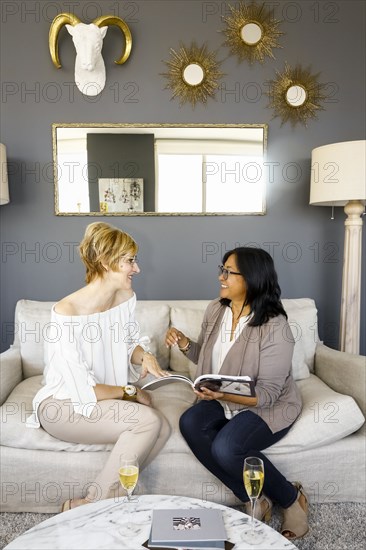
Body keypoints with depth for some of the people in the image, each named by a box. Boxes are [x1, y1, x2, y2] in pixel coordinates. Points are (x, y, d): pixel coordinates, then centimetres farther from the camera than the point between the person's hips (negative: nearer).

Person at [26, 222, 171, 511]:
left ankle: (103, 497, -2)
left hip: (109, 399, 7)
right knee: (148, 420, -26)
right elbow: (84, 392, -24)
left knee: (162, 429, -20)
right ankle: (89, 508, -7)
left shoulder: (126, 297, -4)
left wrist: (143, 356, -11)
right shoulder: (66, 313, -25)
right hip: (63, 406, -6)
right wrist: (130, 392, -11)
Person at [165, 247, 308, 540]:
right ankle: (252, 499, -8)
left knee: (226, 448, -30)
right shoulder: (216, 310, -4)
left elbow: (267, 394, -21)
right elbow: (205, 356, 11)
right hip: (223, 400, 6)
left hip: (268, 407, -6)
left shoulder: (275, 328, -23)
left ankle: (292, 498, 0)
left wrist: (225, 395, -38)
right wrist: (184, 343, -9)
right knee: (190, 423, -22)